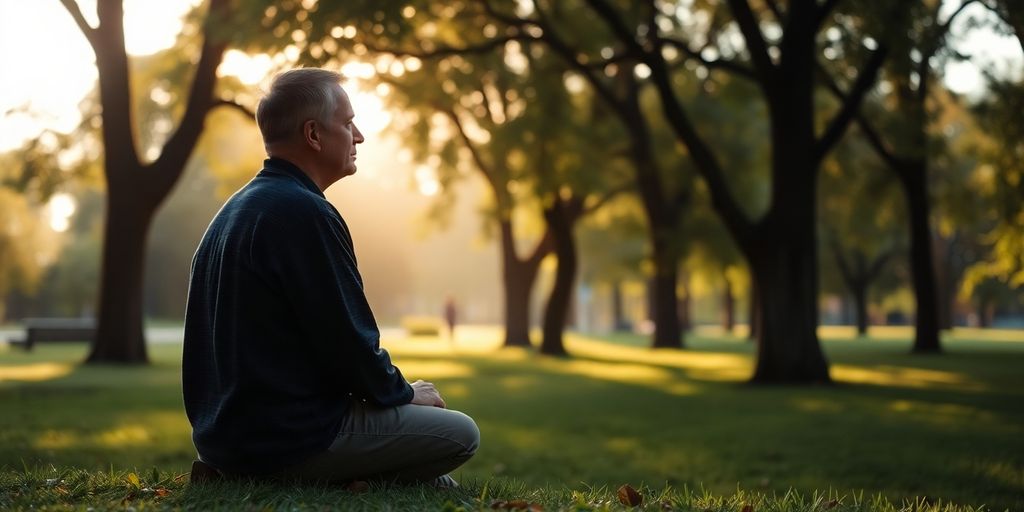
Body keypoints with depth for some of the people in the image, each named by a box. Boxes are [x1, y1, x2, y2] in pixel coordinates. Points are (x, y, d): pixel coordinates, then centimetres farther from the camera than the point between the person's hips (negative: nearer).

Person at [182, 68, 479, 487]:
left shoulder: (233, 211, 13)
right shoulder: (304, 213, -18)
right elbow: (345, 338, -18)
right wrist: (403, 393, 1)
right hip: (288, 438, -10)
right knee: (460, 434, -1)